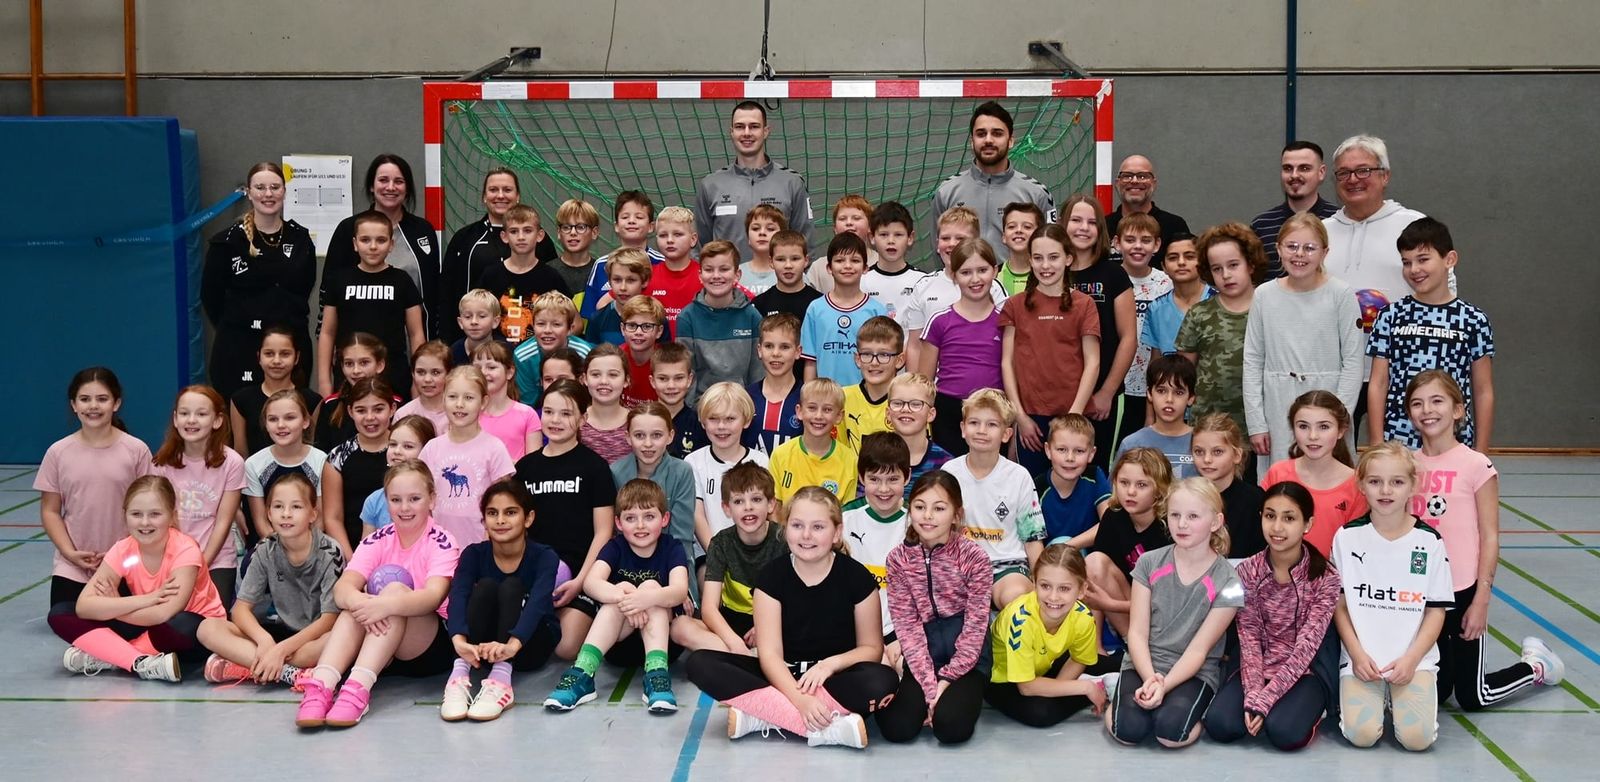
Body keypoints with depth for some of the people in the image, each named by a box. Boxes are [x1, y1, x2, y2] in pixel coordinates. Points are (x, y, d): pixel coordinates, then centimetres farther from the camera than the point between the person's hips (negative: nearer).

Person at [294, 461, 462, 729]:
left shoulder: (441, 543, -8)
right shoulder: (377, 541, 3)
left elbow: (434, 597, -27)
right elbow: (343, 587, -14)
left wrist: (386, 605, -46)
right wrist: (359, 601, -40)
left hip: (432, 647, -4)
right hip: (383, 654, 4)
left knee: (395, 589, -29)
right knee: (356, 606, -26)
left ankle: (358, 688, -46)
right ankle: (320, 687, -43)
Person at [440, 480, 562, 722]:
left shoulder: (544, 556, -14)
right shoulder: (474, 554, -7)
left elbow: (538, 602, -32)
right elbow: (458, 597, -26)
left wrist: (512, 645, -53)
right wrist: (459, 640, -48)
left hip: (529, 646, -1)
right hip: (484, 647, 2)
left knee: (511, 587, -26)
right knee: (486, 586, -24)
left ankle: (501, 679, -43)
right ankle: (460, 674, -38)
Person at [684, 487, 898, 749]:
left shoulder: (857, 576, -7)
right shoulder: (773, 575, -5)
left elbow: (871, 648, 1)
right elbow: (769, 652, -12)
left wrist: (831, 664, -21)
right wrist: (799, 699, -30)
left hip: (835, 676, -1)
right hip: (783, 677, 1)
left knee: (884, 681, -34)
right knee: (701, 664, -23)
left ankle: (759, 715, -29)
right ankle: (829, 727, -33)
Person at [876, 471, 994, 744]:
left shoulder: (974, 557, -11)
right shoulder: (898, 558, -5)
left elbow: (975, 625, -10)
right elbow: (907, 626, -8)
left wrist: (947, 679, -16)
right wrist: (930, 686, -17)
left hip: (966, 655, -2)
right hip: (923, 655, 2)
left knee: (951, 725, -26)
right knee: (897, 727, -20)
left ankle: (966, 695, 9)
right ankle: (931, 697, 12)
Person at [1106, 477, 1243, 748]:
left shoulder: (1227, 583, -7)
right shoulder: (1150, 563, -1)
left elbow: (1198, 650, -10)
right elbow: (1137, 633, -4)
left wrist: (1164, 686, -24)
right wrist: (1150, 678, -21)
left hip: (1194, 673, -1)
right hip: (1143, 665, 1)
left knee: (1171, 731, -29)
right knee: (1128, 729, -25)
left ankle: (1193, 707, 4)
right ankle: (1121, 700, 8)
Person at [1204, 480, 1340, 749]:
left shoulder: (1325, 577, -13)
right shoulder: (1247, 571, -5)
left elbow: (1307, 645, -18)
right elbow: (1249, 637, -8)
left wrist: (1264, 699, -26)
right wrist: (1253, 696, -24)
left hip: (1307, 670, -2)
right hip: (1261, 666, 2)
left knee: (1285, 732, -29)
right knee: (1219, 724, -22)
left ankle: (1308, 707, 3)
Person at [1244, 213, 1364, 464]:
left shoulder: (1340, 295, -2)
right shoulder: (1265, 295, 4)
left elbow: (1353, 362, -3)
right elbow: (1253, 361, 6)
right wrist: (1256, 423, 2)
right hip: (1278, 411, 2)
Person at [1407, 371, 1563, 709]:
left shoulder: (1476, 465, -12)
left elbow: (1490, 537, -10)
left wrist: (1481, 600, -12)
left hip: (1462, 592, -4)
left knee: (1472, 698, 5)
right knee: (1433, 694, 13)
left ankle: (1537, 666, 32)